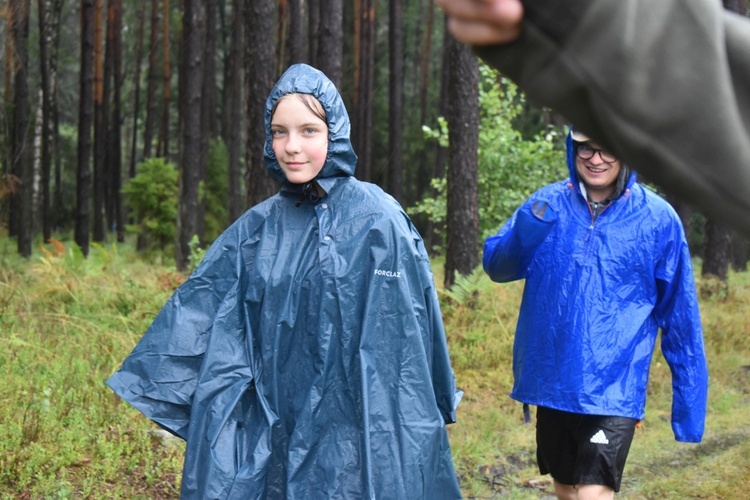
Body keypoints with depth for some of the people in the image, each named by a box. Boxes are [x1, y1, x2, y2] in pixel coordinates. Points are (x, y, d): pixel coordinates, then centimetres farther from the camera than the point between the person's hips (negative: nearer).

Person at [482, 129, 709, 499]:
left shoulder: (657, 218, -7)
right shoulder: (548, 204, 1)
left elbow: (680, 317, -1)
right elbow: (496, 266, 2)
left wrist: (689, 401, 0)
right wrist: (526, 229, -20)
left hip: (614, 390, -4)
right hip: (552, 382, 4)